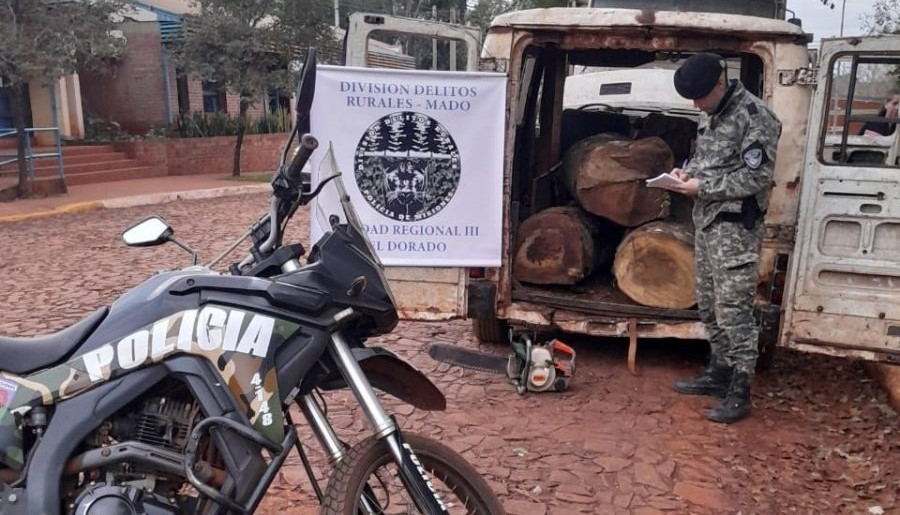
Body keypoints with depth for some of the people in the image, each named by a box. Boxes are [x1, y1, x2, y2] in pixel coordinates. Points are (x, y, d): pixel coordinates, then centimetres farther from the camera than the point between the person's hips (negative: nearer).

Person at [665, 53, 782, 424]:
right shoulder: (709, 115, 13)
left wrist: (702, 187, -17)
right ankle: (718, 372, 29)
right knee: (708, 304, 15)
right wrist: (687, 170, 3)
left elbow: (756, 178, -18)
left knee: (733, 308, -7)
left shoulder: (754, 116, -14)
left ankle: (740, 392, 2)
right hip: (705, 219, 9)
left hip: (735, 225, -9)